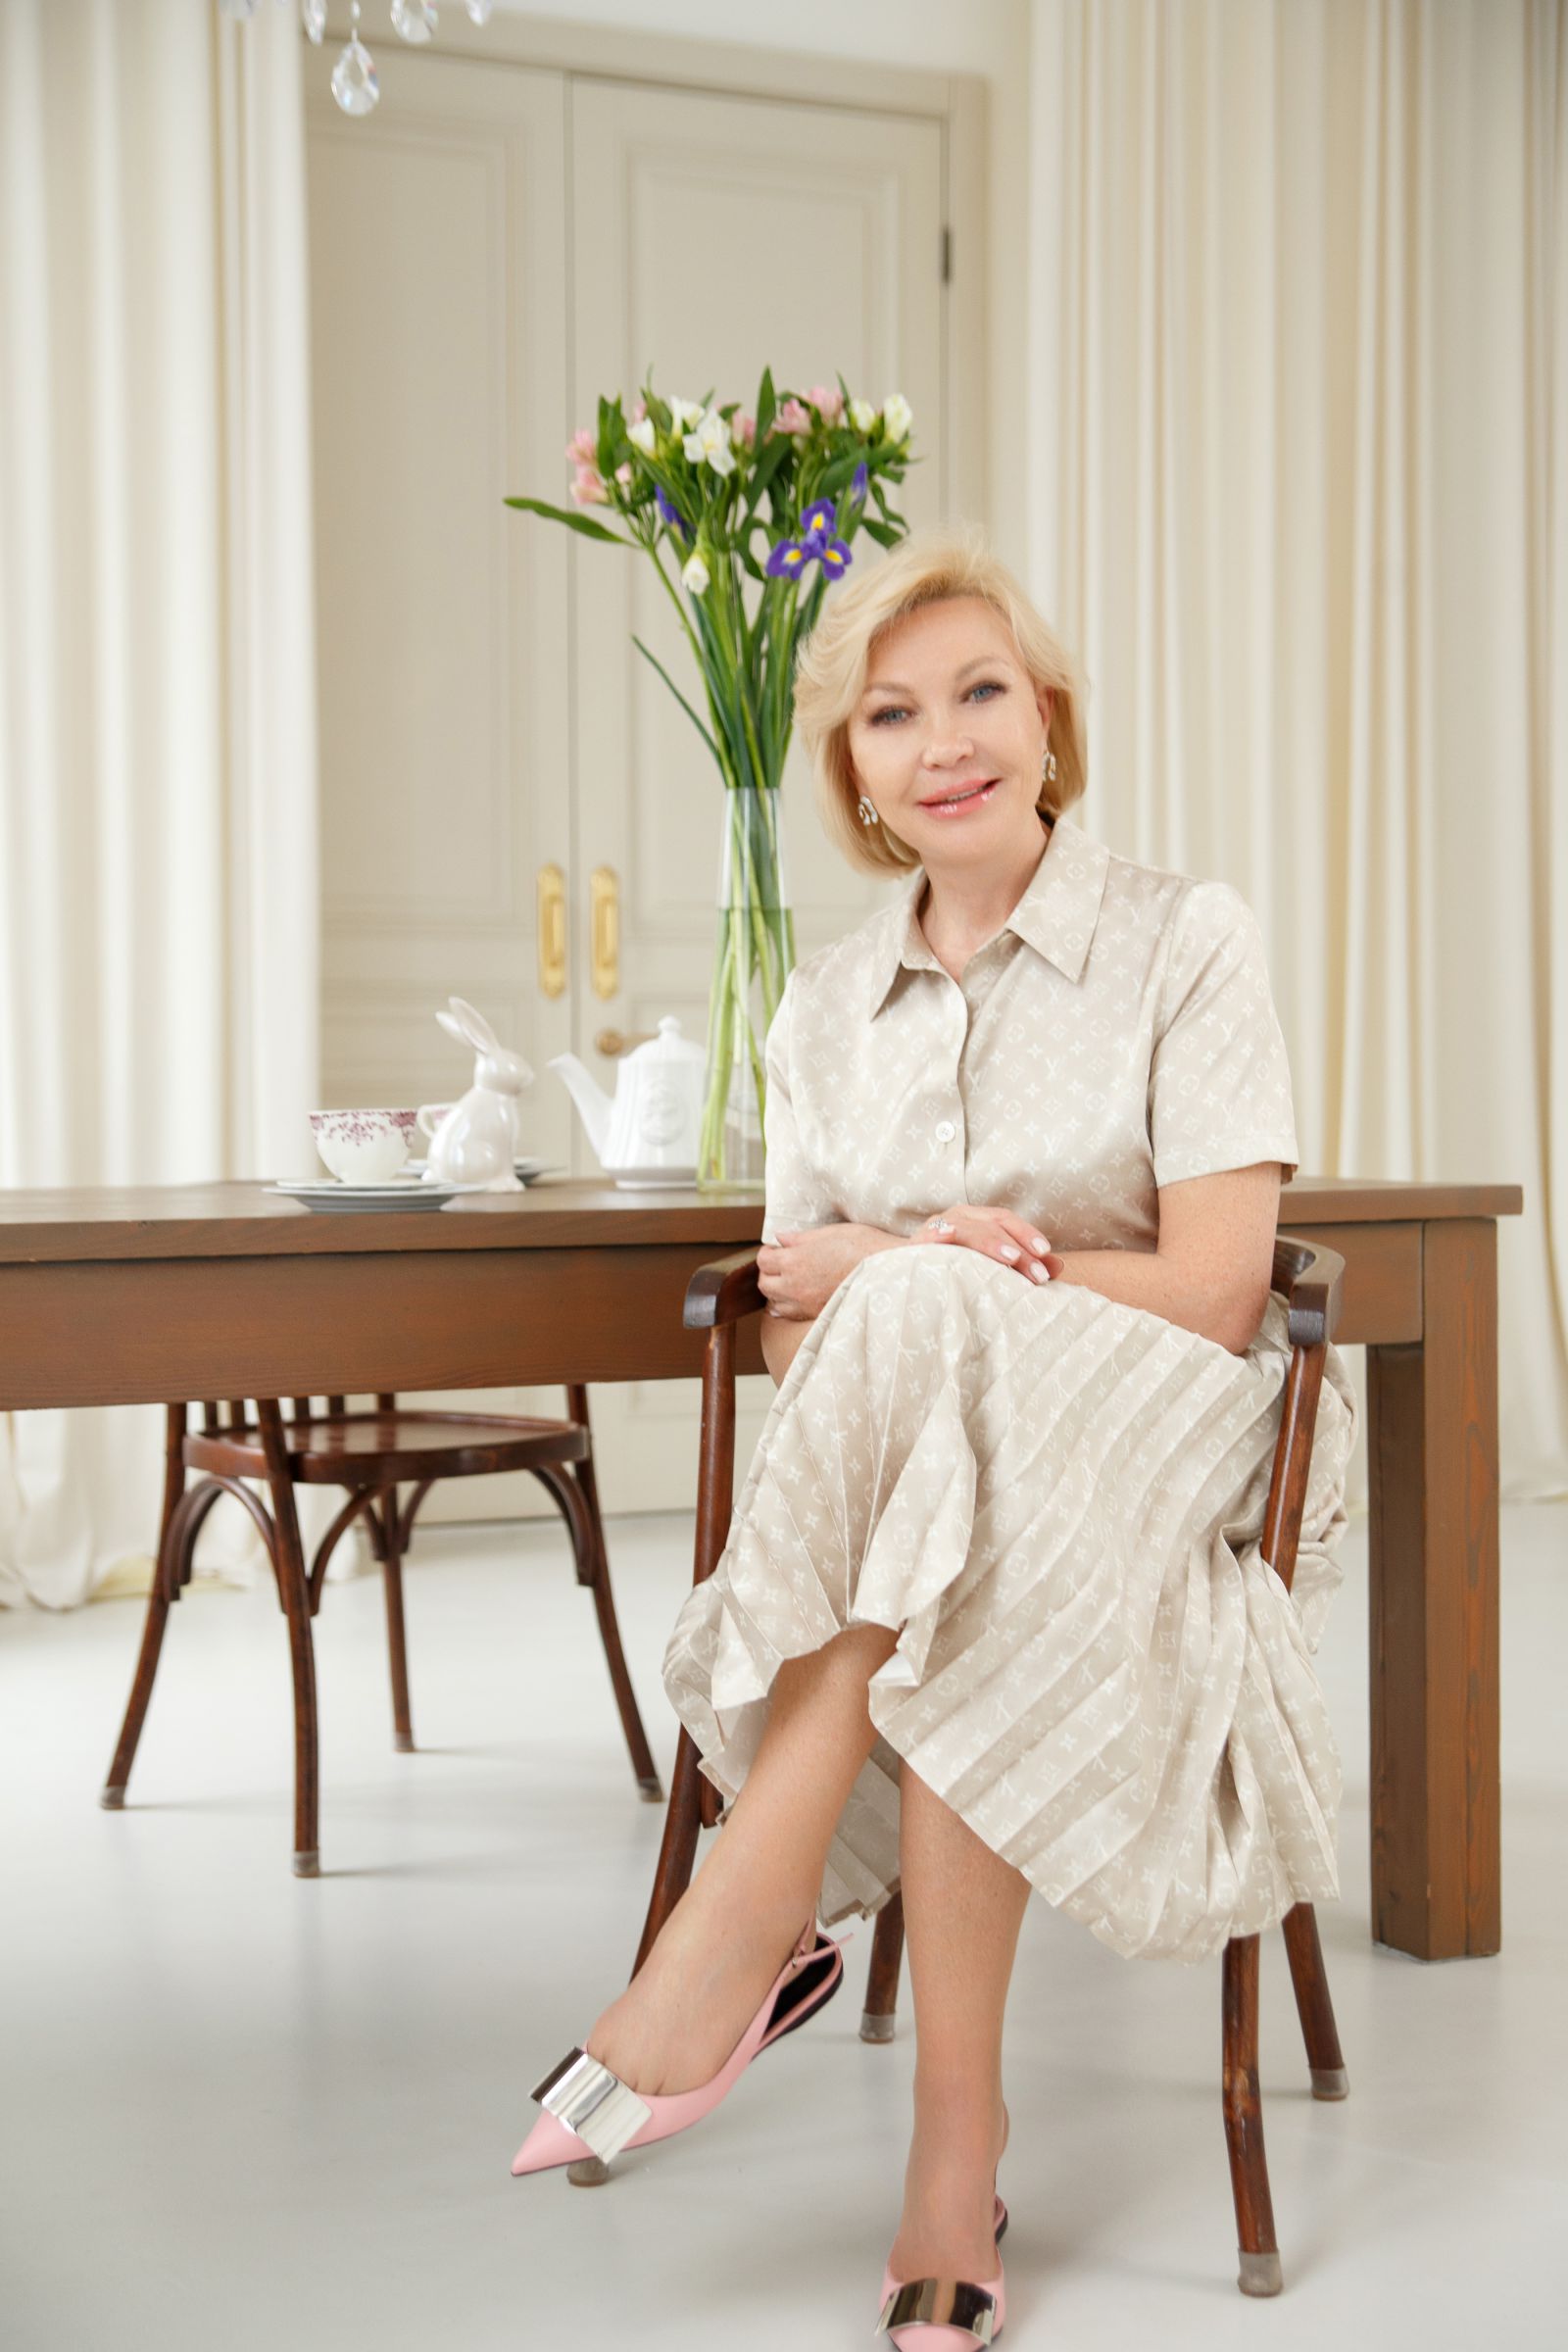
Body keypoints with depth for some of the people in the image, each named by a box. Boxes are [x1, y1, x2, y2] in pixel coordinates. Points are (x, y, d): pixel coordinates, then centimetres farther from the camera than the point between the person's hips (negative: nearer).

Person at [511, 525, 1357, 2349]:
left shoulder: (1184, 941, -2)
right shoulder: (826, 1006, 12)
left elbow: (1211, 1297, -10)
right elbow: (796, 1340, 7)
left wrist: (890, 1271, -10)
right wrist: (940, 1266, -16)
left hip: (1149, 1472, -3)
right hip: (904, 1489, 3)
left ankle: (747, 1931, -27)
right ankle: (957, 2123, -25)